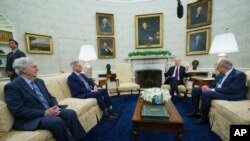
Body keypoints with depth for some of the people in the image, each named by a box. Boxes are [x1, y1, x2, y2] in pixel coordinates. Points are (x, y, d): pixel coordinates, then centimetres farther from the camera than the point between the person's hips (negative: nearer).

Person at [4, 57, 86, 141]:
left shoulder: (39, 81, 14)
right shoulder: (12, 86, -7)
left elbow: (50, 97, 15)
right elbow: (18, 111, -16)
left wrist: (55, 107, -6)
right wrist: (44, 113, -22)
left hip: (49, 111, 6)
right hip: (31, 119, -6)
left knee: (71, 113, -15)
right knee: (57, 121, -31)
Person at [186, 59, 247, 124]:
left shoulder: (239, 75, -12)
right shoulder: (222, 74, 12)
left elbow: (231, 89, -23)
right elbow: (214, 84, 17)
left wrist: (212, 90, -24)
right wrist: (208, 87, -6)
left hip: (229, 94, -9)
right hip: (216, 90, 9)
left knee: (205, 94, -33)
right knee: (195, 90, 1)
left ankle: (204, 117, -16)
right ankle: (196, 111, 6)